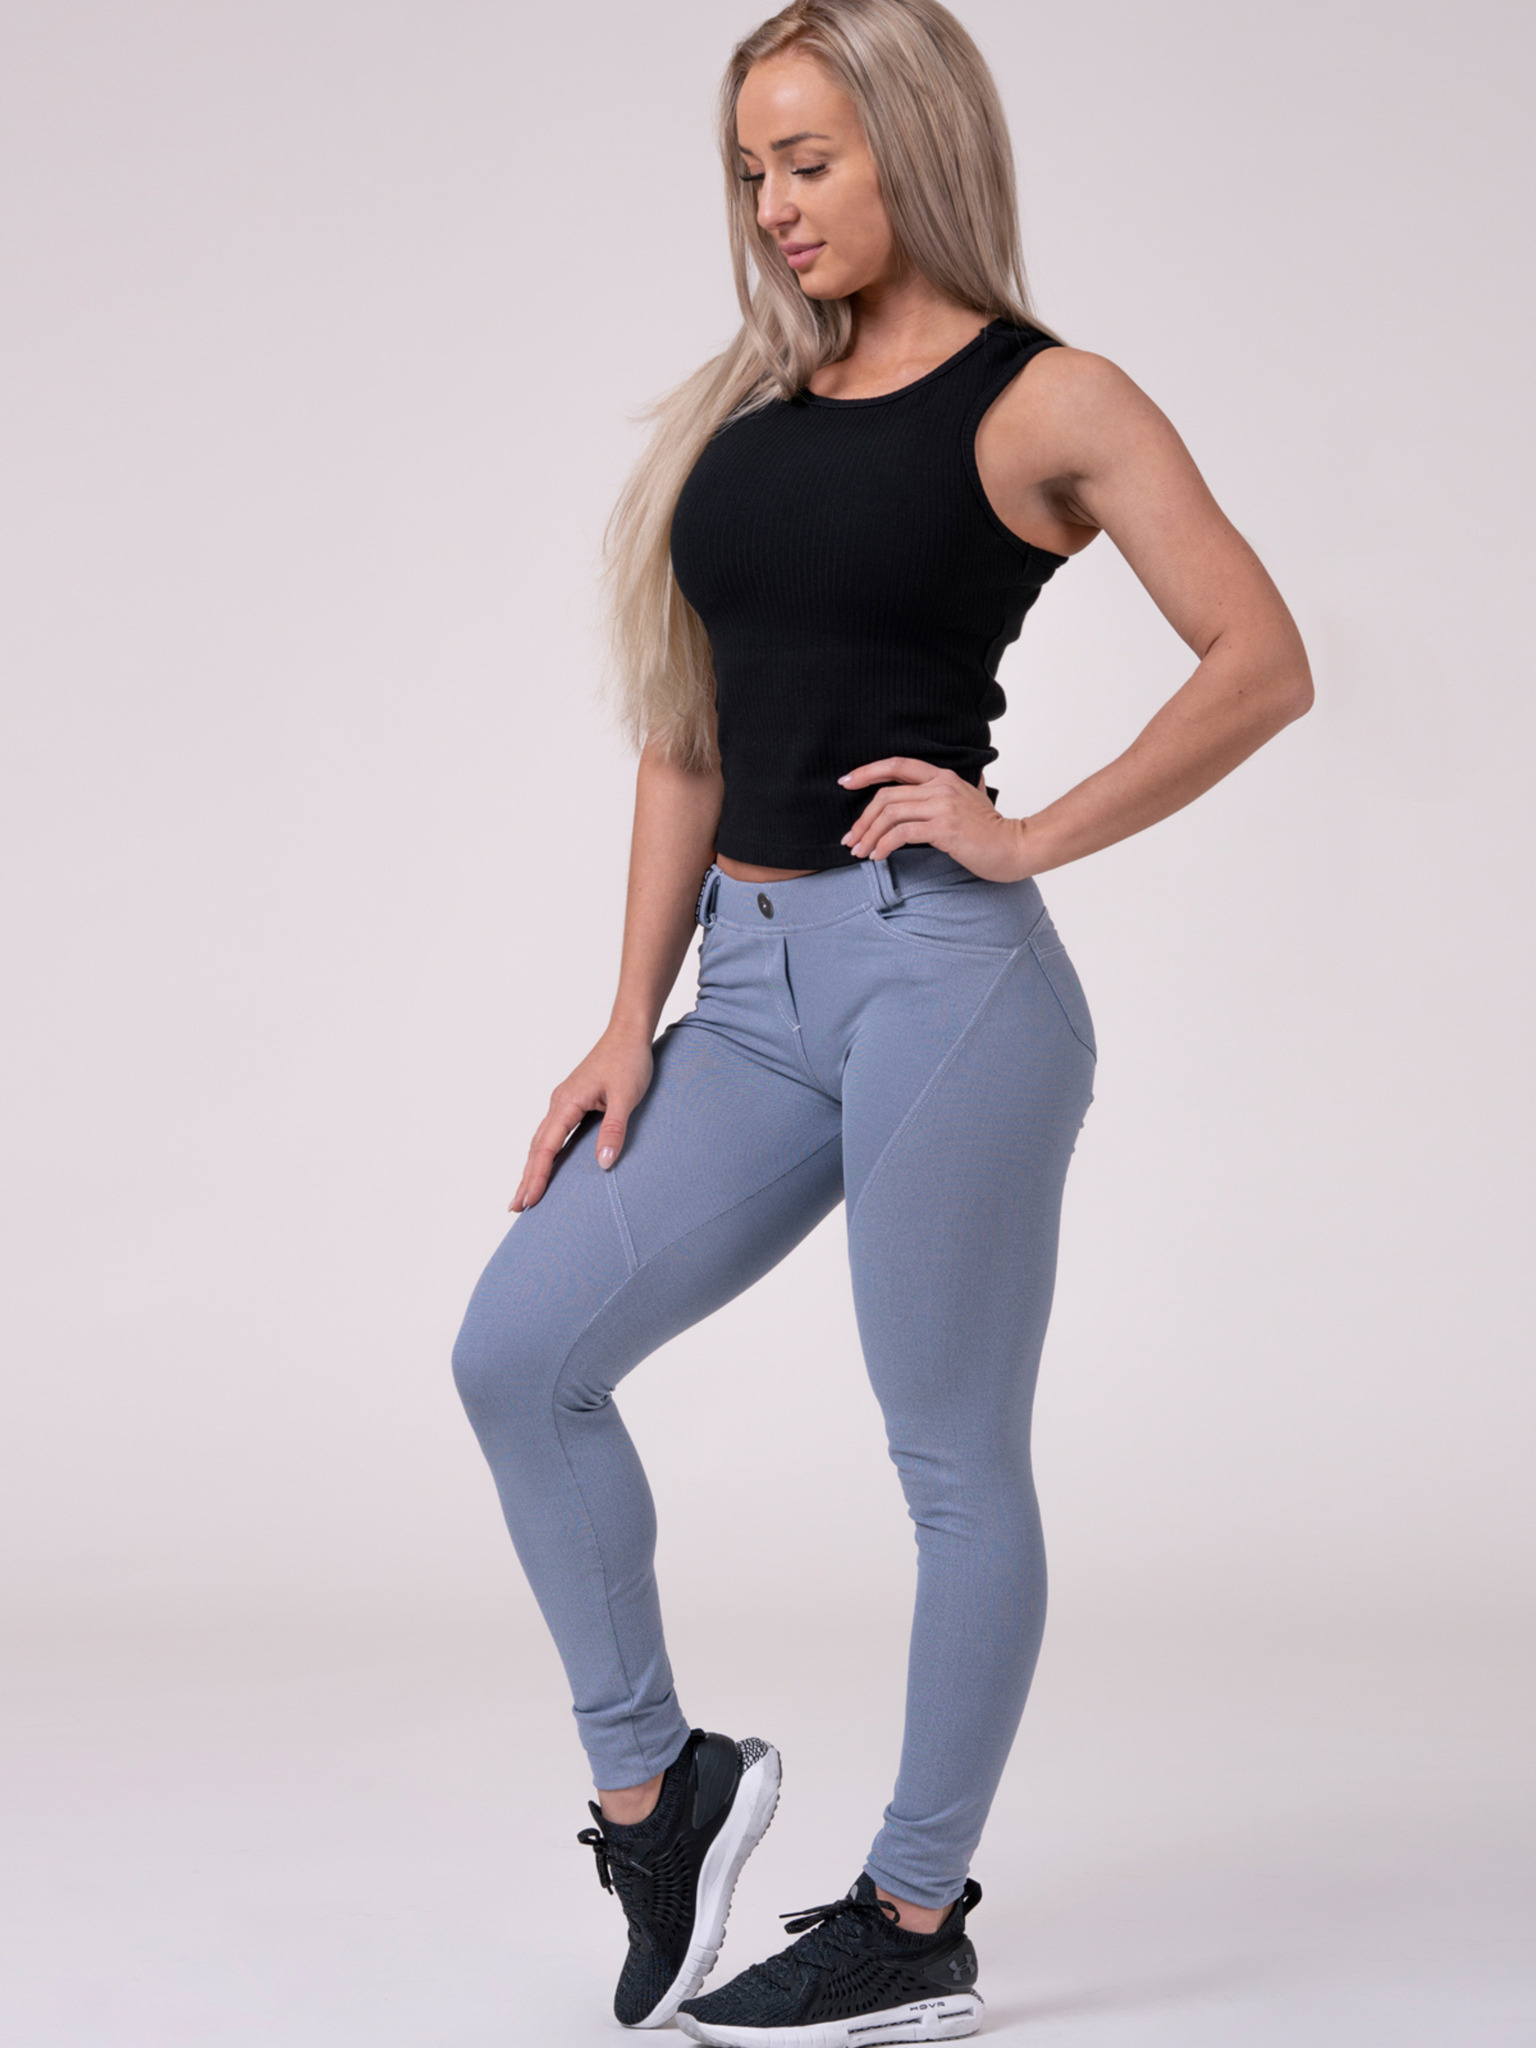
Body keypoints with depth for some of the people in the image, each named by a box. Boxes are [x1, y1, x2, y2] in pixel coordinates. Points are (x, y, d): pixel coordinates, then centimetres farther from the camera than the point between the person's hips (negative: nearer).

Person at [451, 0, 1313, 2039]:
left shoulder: (1044, 401, -2)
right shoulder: (751, 407, 14)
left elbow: (1262, 662, -7)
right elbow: (689, 737, 14)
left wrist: (1032, 835, -11)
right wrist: (633, 1020, 8)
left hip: (940, 974, -7)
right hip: (756, 992, 7)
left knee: (955, 1461, 2)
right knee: (518, 1350, 1)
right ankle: (657, 1782, 17)